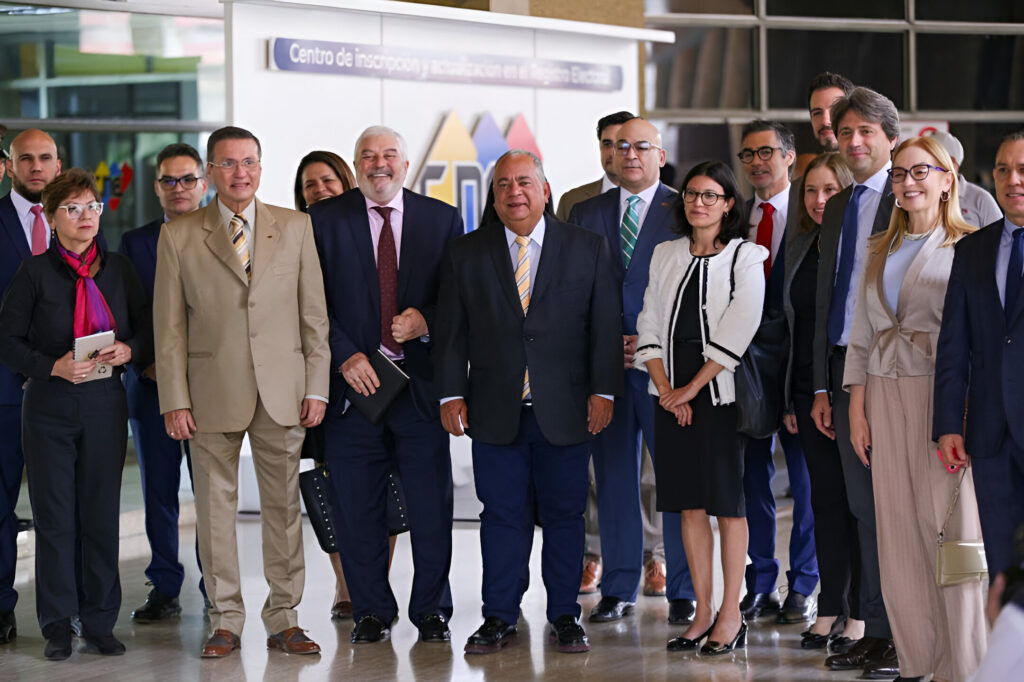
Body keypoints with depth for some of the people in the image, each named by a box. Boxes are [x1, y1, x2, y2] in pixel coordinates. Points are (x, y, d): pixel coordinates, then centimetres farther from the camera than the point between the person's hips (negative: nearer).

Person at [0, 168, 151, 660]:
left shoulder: (119, 270, 9)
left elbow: (148, 330, 12)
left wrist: (128, 350, -9)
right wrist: (54, 366, -16)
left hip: (106, 402, 2)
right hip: (49, 405, -2)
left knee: (102, 514, 3)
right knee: (54, 515, 1)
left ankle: (100, 624, 11)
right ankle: (57, 625, 9)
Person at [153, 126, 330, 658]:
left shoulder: (295, 227, 7)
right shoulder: (179, 237, 3)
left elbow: (314, 314, 7)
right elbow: (169, 327, 2)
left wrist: (316, 388, 1)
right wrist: (174, 401, -4)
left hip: (282, 391, 1)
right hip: (213, 391, -1)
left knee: (283, 504, 4)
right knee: (215, 504, 3)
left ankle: (283, 619, 12)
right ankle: (225, 620, 12)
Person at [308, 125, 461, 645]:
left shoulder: (442, 219, 8)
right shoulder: (324, 220, 4)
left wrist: (427, 321, -11)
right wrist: (345, 356, -11)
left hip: (421, 380, 1)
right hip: (353, 380, -1)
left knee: (431, 504, 2)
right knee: (357, 507, 4)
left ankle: (431, 610, 15)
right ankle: (372, 612, 16)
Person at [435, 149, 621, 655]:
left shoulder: (588, 249, 5)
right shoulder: (465, 254, 7)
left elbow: (606, 325, 3)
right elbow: (451, 331, 7)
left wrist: (603, 390, -4)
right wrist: (452, 394, -1)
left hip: (565, 410, 0)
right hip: (496, 413, 1)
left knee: (564, 514, 5)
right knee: (501, 515, 3)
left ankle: (565, 617, 14)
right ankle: (499, 619, 11)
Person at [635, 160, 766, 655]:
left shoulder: (745, 258, -3)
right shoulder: (666, 256, 12)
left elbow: (736, 334, -11)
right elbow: (650, 325, 8)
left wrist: (692, 388, -13)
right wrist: (664, 387, -5)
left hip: (719, 391, -4)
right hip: (672, 394, 5)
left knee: (728, 503, -3)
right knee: (690, 505, 6)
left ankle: (731, 616, 1)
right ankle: (702, 613, 11)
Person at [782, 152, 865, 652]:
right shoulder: (798, 244, 12)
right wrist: (789, 397, 14)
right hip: (809, 391, 6)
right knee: (825, 499, 9)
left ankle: (860, 615, 6)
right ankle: (830, 608, 15)